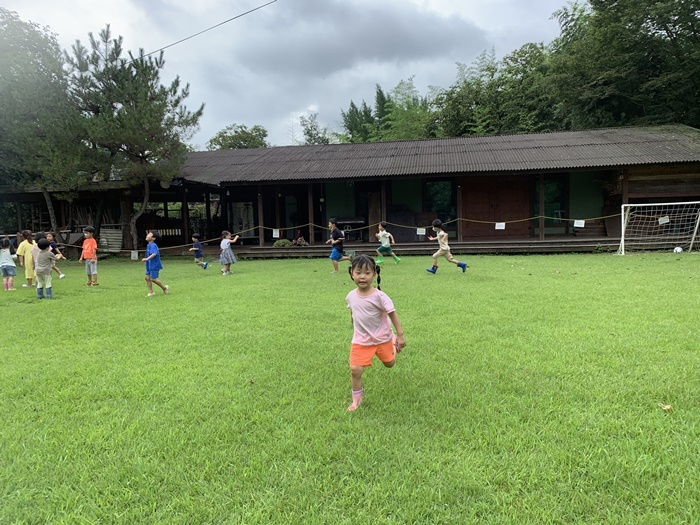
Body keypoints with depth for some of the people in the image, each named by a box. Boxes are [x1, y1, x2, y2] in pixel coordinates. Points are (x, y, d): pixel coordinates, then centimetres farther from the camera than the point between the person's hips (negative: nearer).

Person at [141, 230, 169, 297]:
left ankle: (165, 287, 14)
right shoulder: (149, 245, 11)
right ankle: (151, 292, 12)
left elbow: (154, 253, -34)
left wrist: (147, 259, -42)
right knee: (147, 277, 6)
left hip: (154, 265, -9)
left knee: (153, 279, -5)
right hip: (149, 266, 9)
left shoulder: (153, 245, -19)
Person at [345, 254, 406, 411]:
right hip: (361, 341, 2)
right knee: (355, 370, -9)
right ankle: (356, 399, 13)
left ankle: (394, 344, 52)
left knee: (389, 363, 20)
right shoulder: (350, 296, -8)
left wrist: (400, 335, -17)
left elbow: (393, 314, -16)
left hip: (382, 338, -2)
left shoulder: (379, 296, -22)